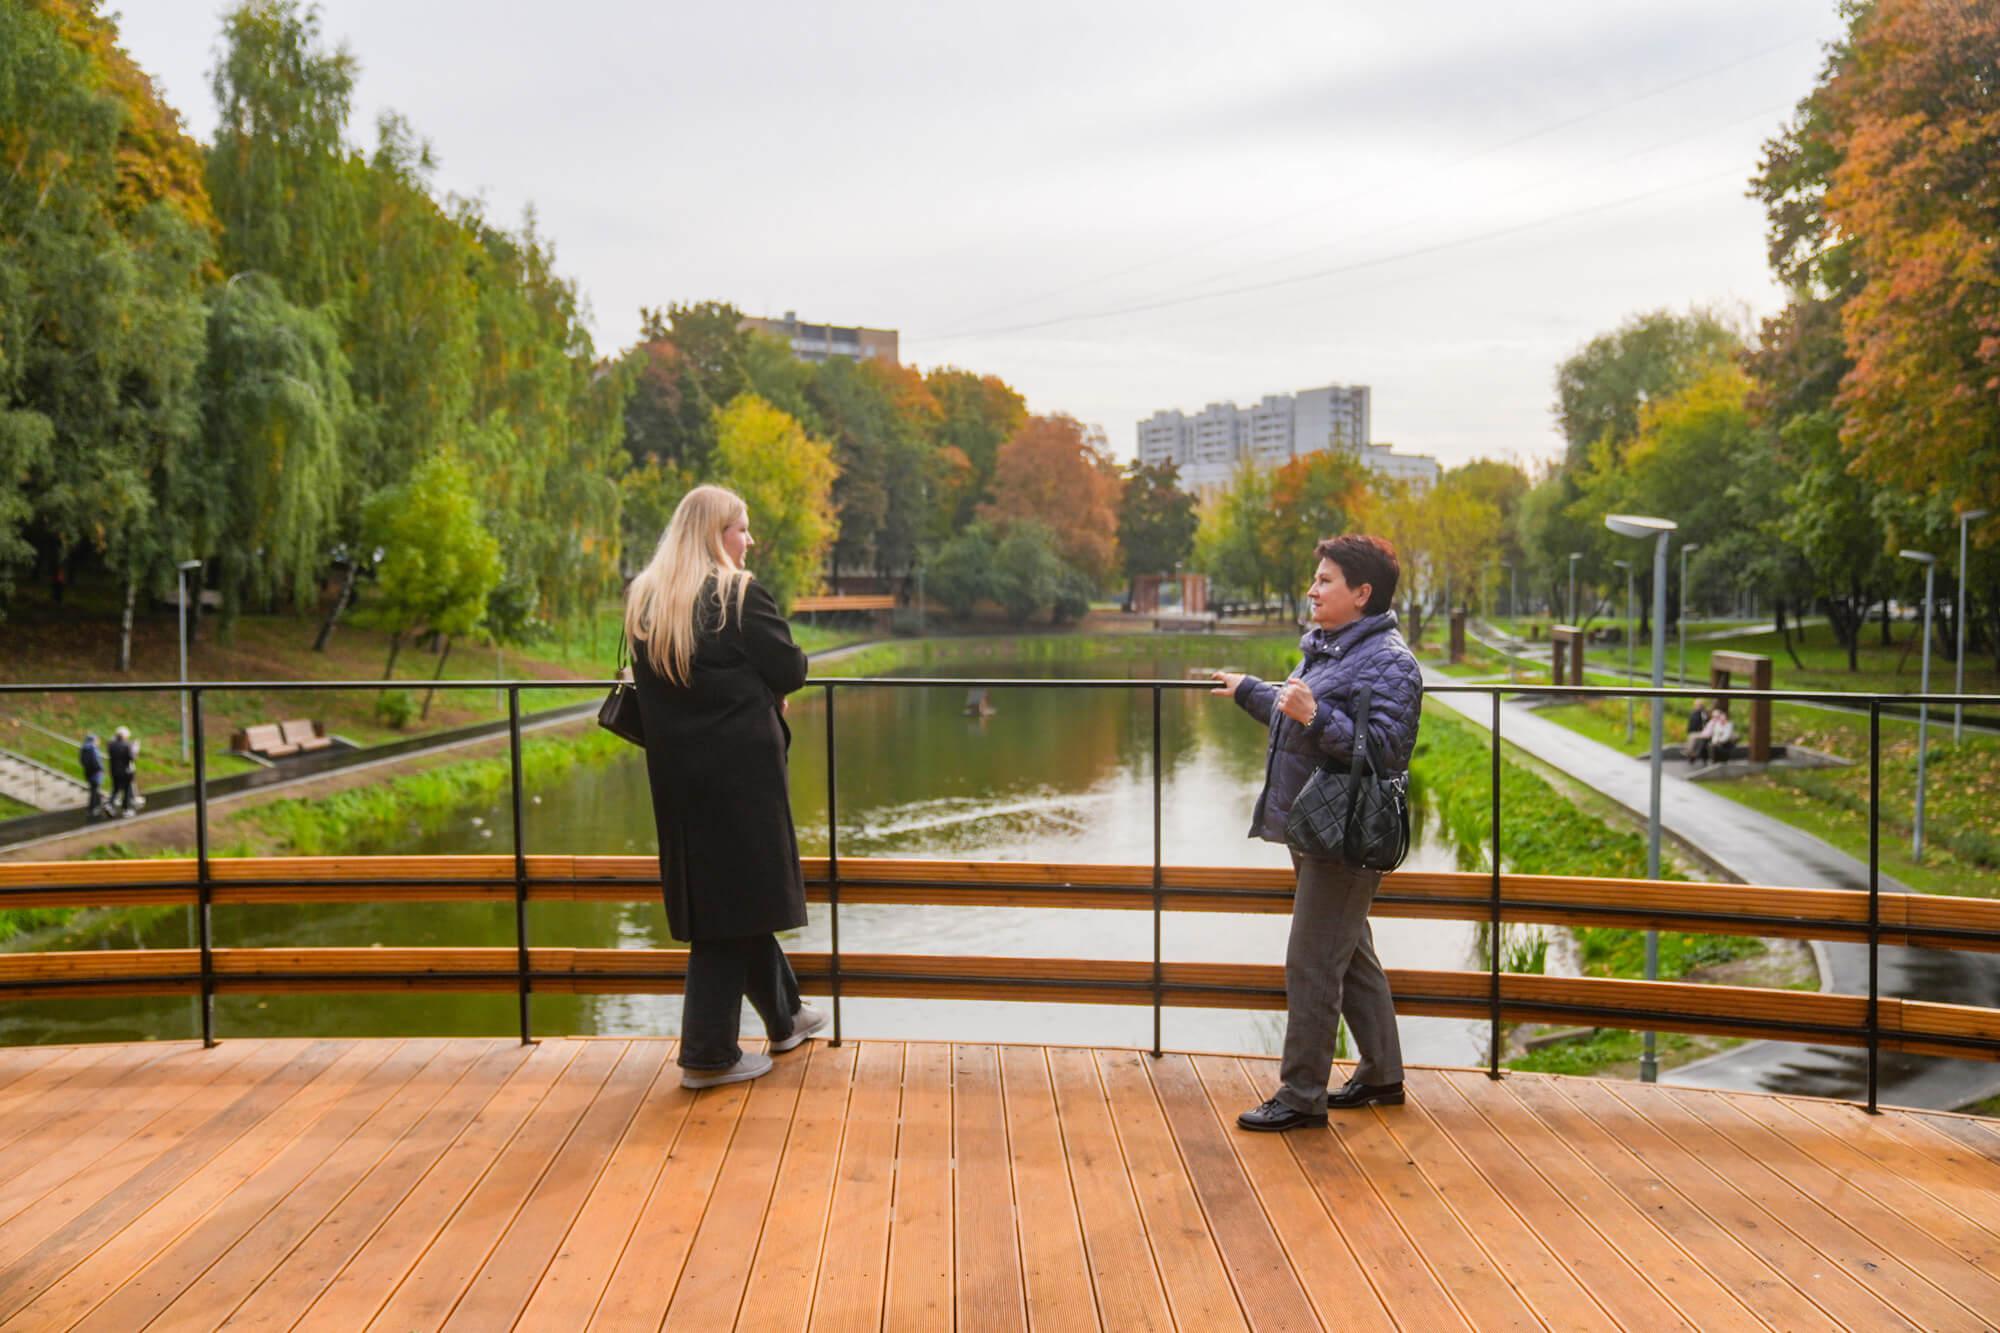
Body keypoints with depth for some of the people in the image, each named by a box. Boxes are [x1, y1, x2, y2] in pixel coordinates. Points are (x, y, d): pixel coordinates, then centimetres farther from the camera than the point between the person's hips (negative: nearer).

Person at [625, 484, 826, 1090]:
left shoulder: (643, 599, 8)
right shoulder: (740, 594, -12)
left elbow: (649, 682, 15)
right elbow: (790, 671, -10)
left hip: (675, 770, 7)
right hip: (740, 766, -7)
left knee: (714, 891, 17)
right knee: (737, 895, 2)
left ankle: (784, 1016, 34)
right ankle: (709, 1054, 5)